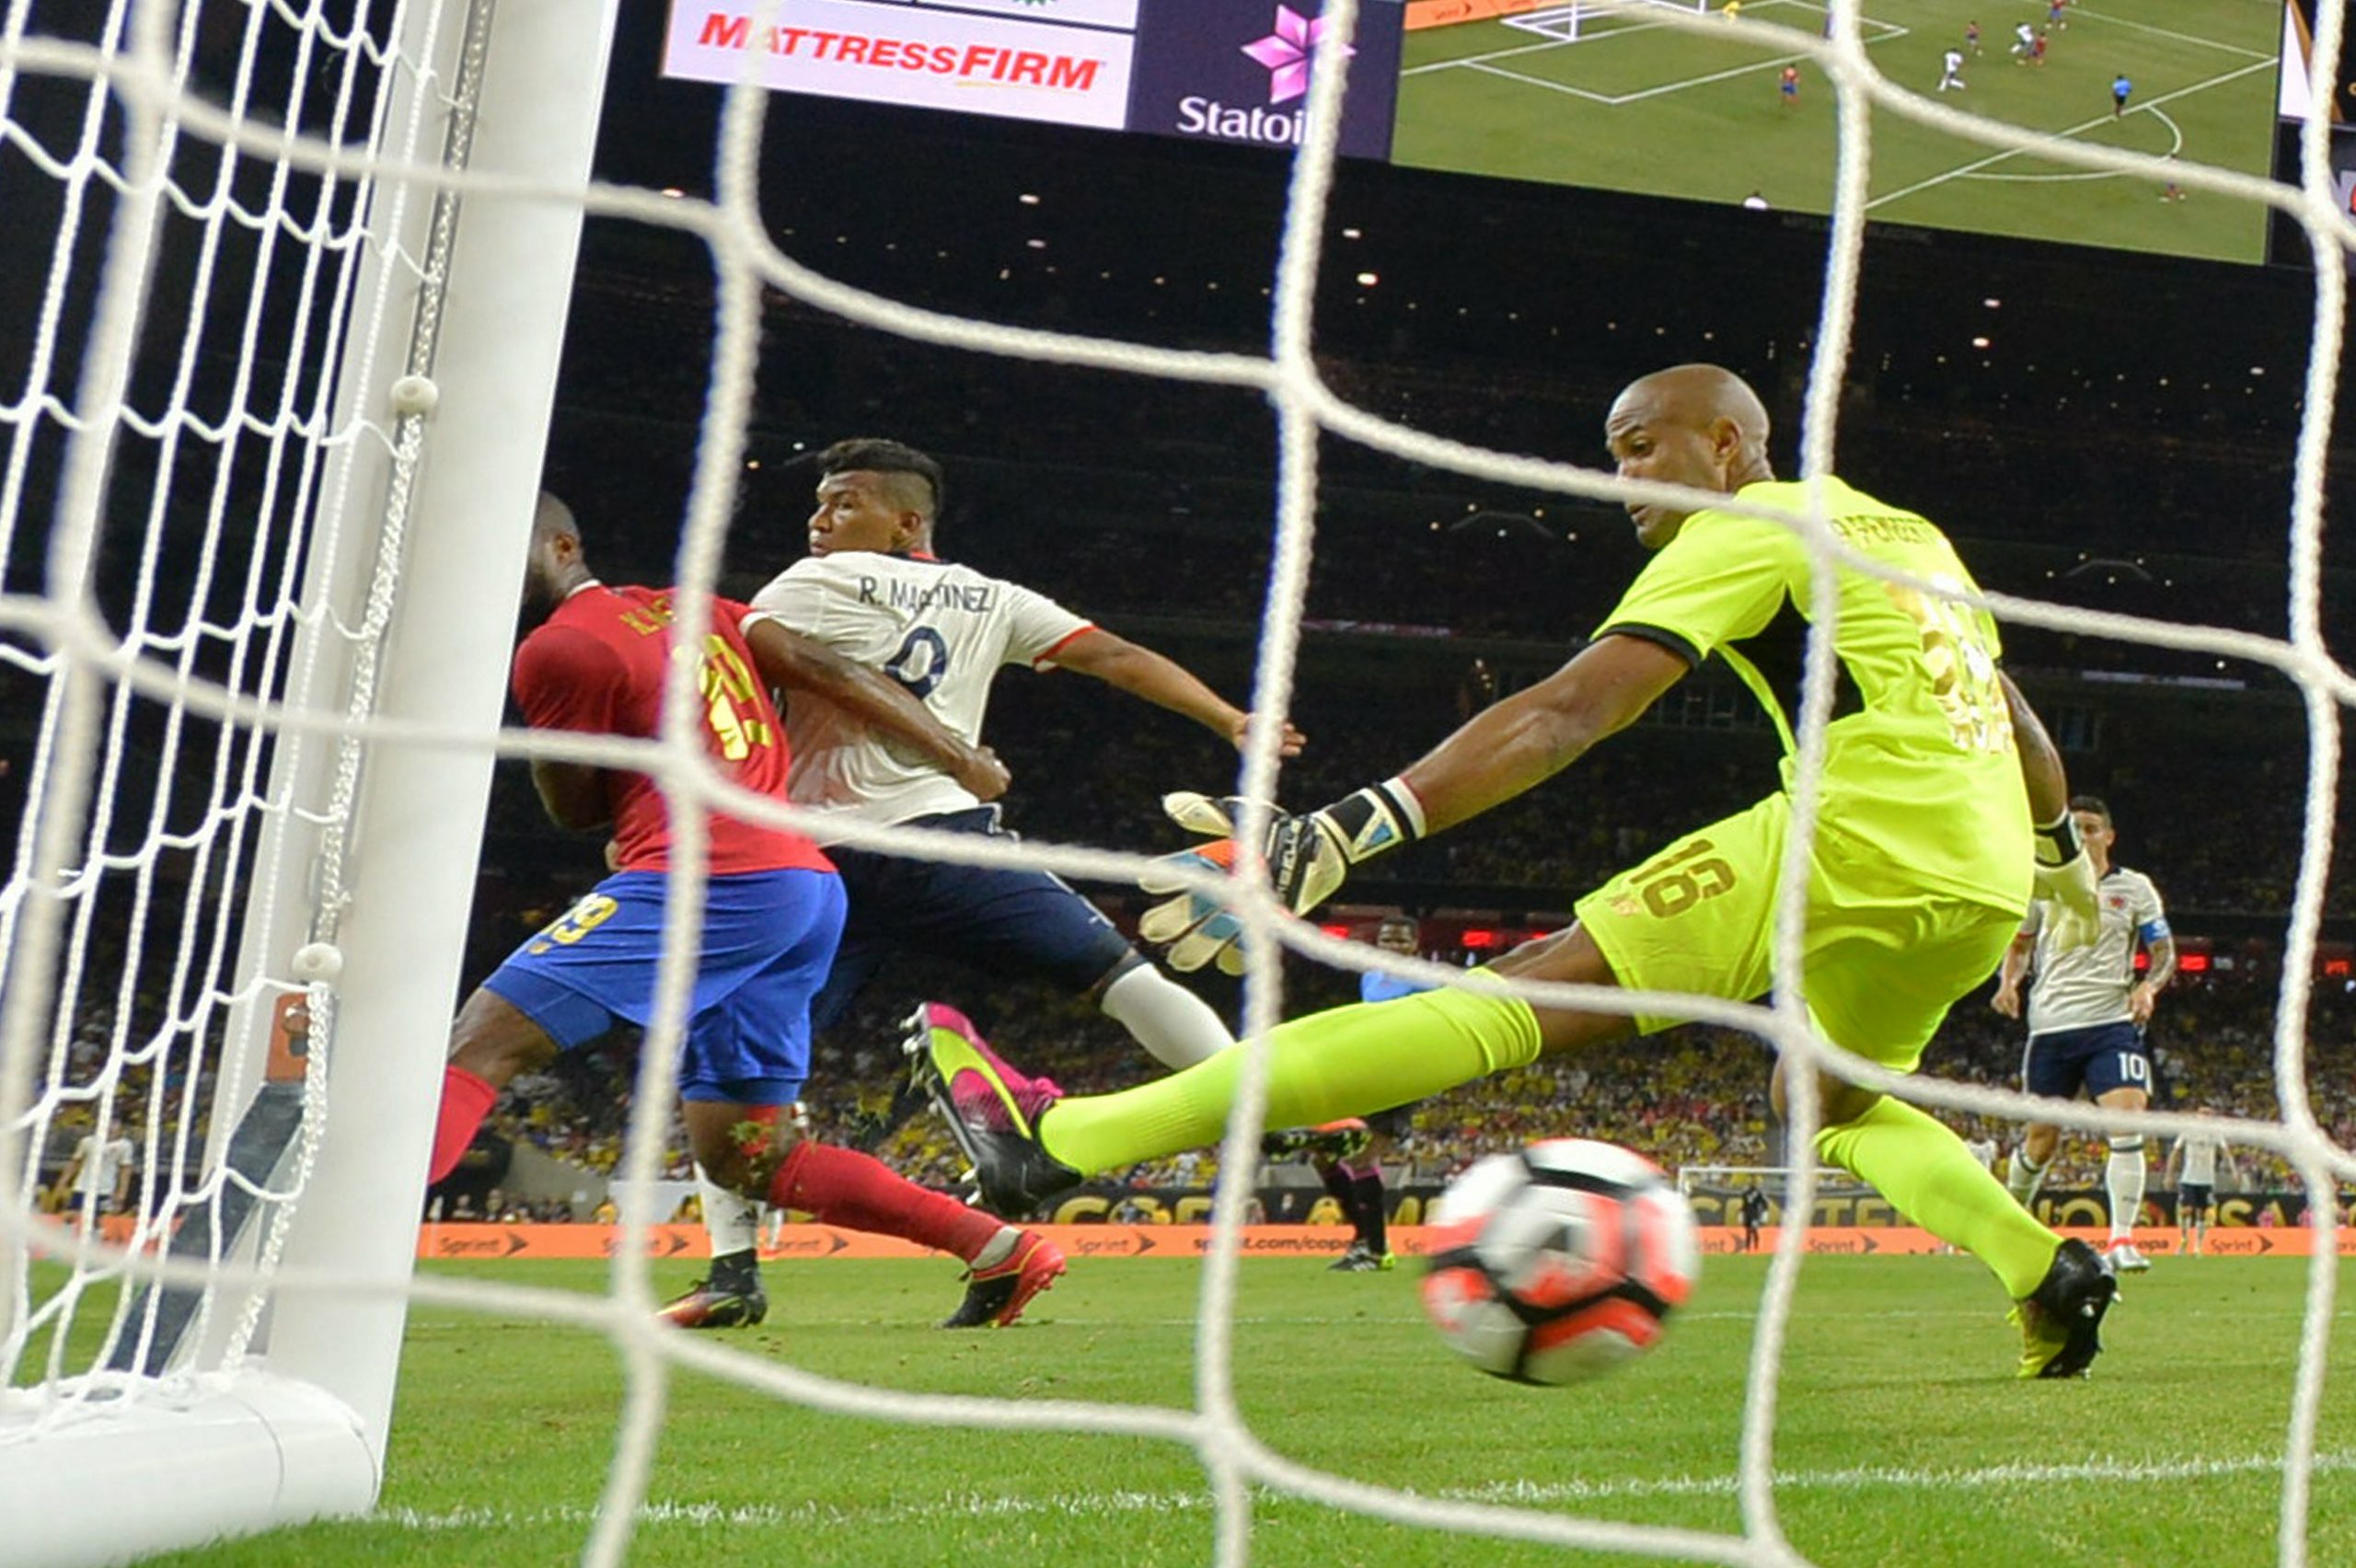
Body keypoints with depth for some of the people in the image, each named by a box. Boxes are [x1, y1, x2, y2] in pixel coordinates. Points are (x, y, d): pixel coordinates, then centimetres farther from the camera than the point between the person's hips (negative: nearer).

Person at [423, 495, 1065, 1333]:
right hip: (810, 888, 8)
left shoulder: (554, 651, 1)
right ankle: (1000, 1248, 7)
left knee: (479, 1043, -10)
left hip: (706, 880, -8)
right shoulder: (686, 609, 23)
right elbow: (824, 671, 15)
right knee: (748, 1155, 13)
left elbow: (575, 808, 8)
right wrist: (961, 755, 16)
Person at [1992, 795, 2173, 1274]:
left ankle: (2122, 1240, -17)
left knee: (2127, 1127, -19)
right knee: (2041, 1141, 7)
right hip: (2051, 1025, 1)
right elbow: (2020, 943, 22)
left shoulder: (2135, 888, 7)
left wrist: (2148, 986, -13)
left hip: (2112, 1023, -1)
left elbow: (2164, 953, 8)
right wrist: (2009, 981, 1)